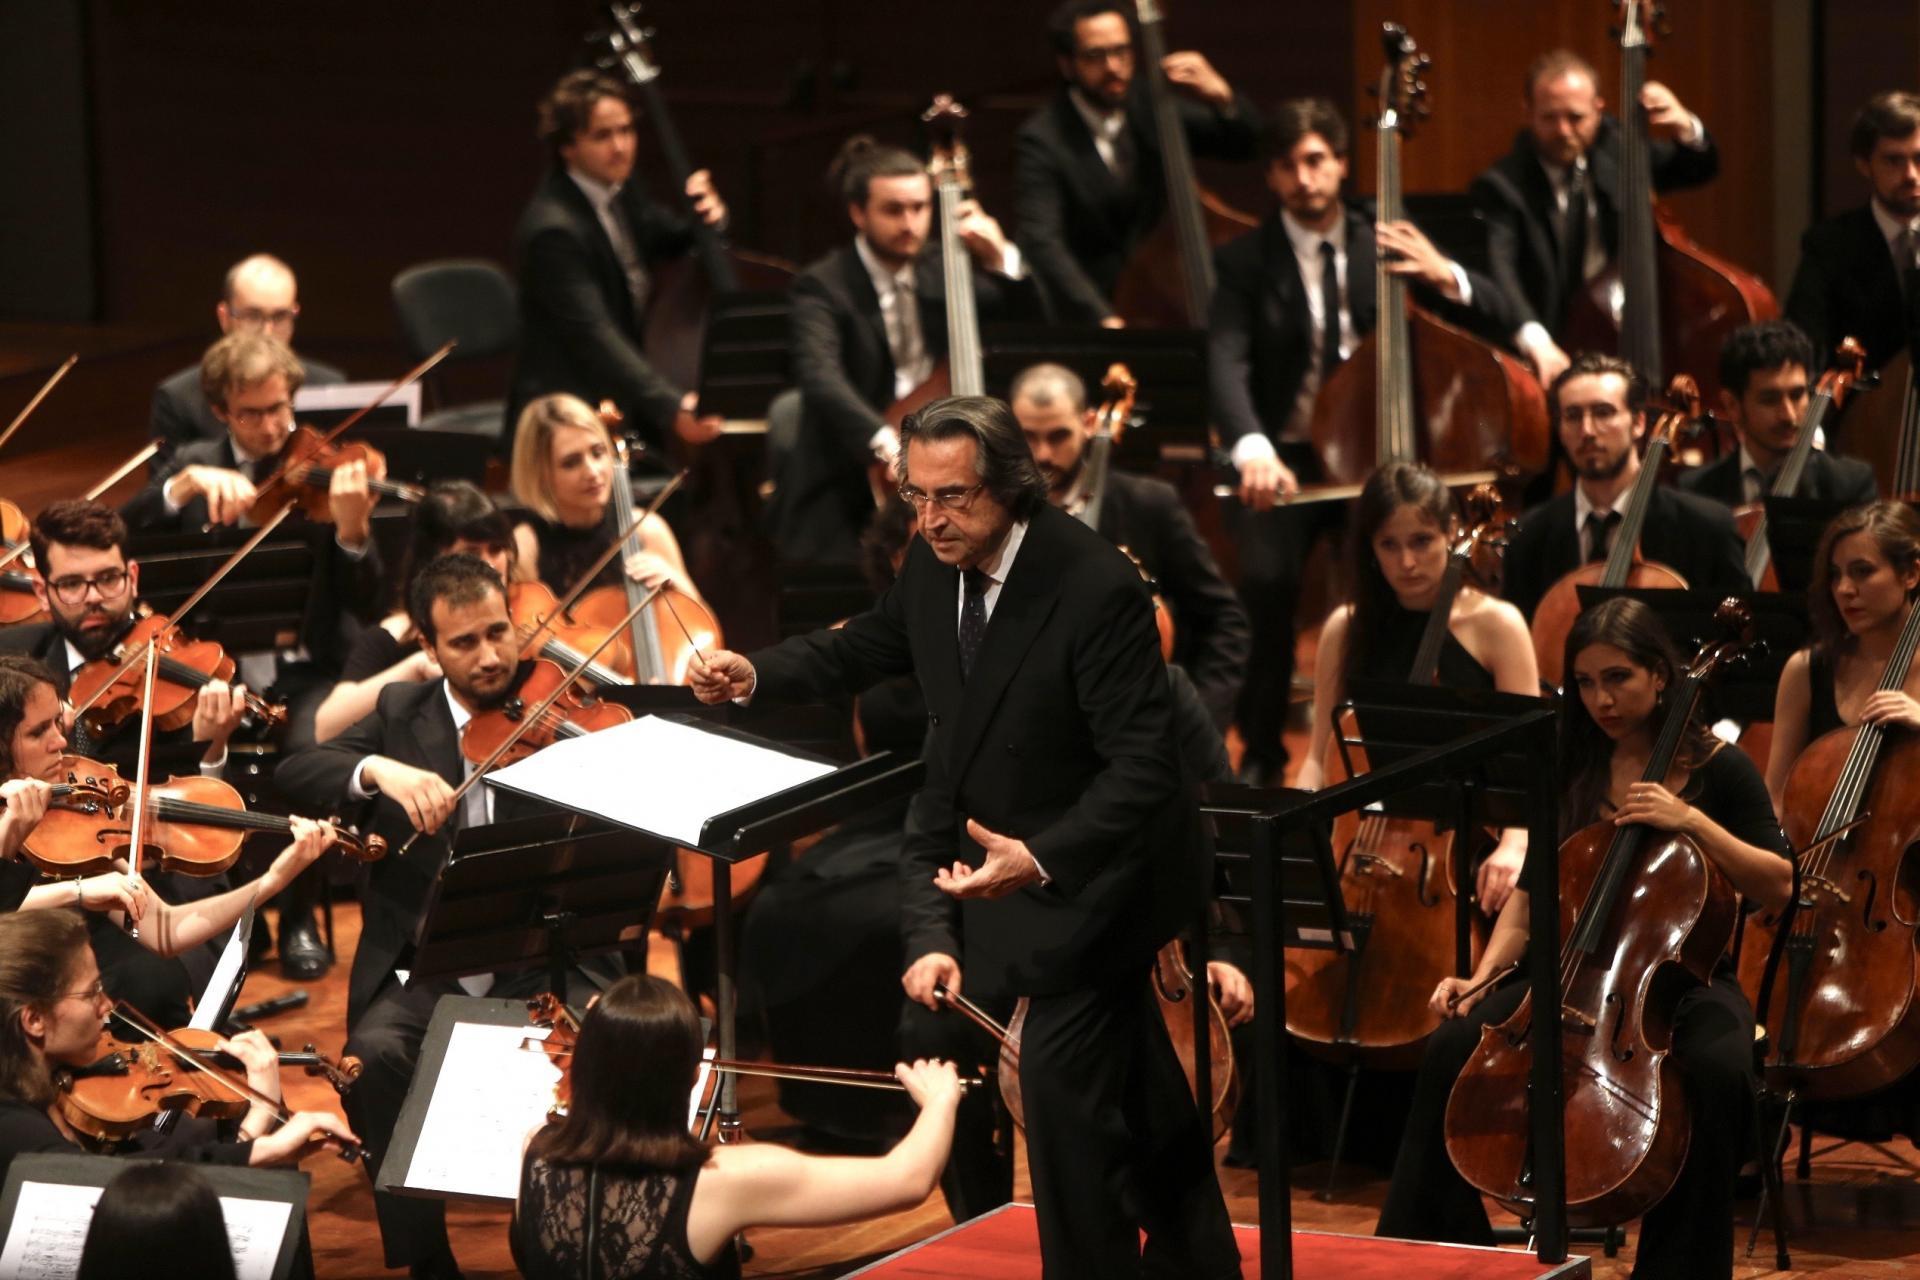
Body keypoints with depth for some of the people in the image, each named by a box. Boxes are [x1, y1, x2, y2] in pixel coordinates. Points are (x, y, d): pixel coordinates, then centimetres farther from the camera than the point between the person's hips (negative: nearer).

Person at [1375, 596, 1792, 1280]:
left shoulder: (1716, 767, -2)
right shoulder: (1571, 771, 8)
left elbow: (1778, 885, -6)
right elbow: (1532, 891, 12)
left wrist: (1694, 822, -18)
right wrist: (1484, 975, -4)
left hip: (1686, 979, -3)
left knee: (1717, 1071, -37)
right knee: (1454, 1048, -23)